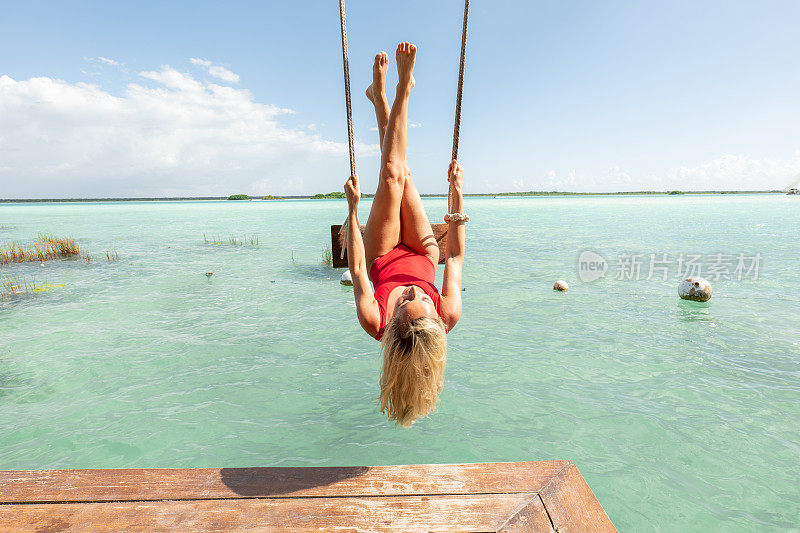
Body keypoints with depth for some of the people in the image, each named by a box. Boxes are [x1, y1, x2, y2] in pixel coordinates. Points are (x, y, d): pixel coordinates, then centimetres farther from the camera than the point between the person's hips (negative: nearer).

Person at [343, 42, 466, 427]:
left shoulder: (375, 323, -40)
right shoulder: (449, 319, -37)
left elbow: (358, 270, -24)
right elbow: (456, 258, -21)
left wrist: (353, 208, -19)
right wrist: (457, 197, -18)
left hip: (383, 257, -1)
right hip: (423, 254, 1)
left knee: (392, 175, -10)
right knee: (402, 174, -7)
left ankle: (382, 94, 13)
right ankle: (401, 90, 13)